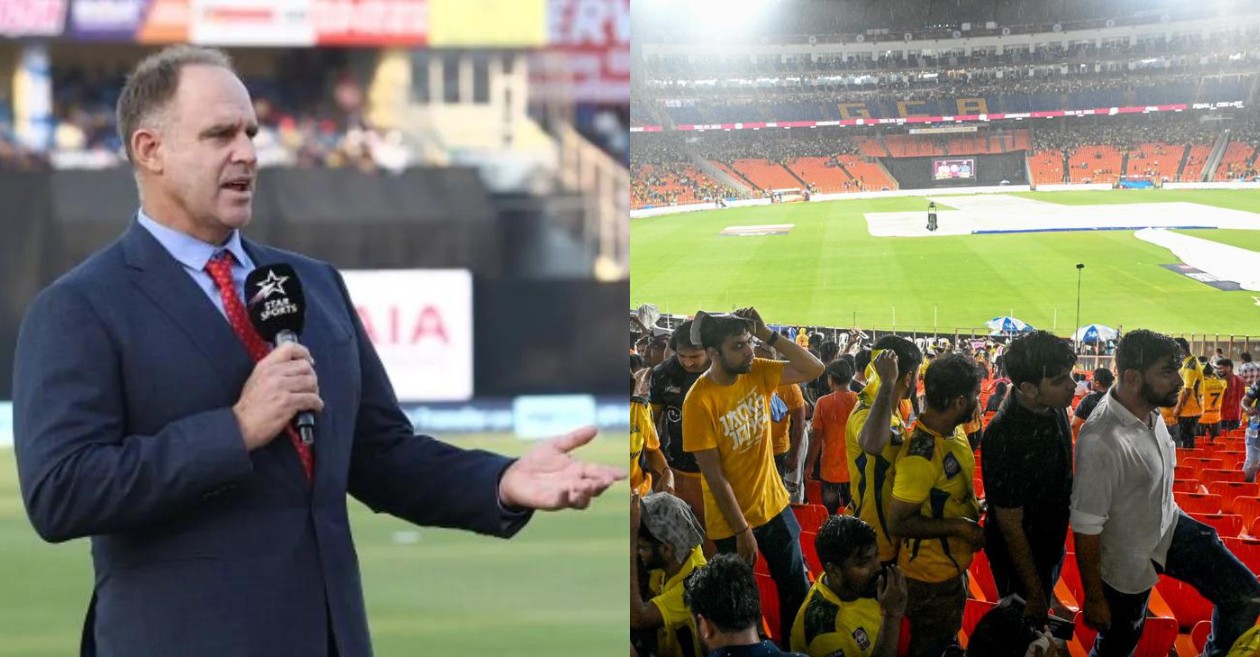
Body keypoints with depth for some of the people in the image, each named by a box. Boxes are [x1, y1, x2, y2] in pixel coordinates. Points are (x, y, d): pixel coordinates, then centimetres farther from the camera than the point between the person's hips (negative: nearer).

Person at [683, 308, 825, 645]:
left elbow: (814, 369, -11)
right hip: (732, 519, -6)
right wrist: (742, 530, -18)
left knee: (797, 591, 17)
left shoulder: (756, 373, -7)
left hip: (774, 506, 6)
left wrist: (768, 335, -20)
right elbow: (714, 476, -21)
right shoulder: (700, 401, -23)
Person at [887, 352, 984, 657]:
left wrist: (974, 507, 4)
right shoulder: (921, 455, -32)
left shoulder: (954, 431, -2)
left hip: (953, 566, 9)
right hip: (931, 577, -9)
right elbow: (898, 523, -28)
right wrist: (957, 526, -28)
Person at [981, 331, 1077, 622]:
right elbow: (1011, 525, -28)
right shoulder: (1006, 439, -38)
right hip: (1020, 557, -7)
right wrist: (1034, 594, -20)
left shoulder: (1053, 408, -12)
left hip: (1050, 543, 7)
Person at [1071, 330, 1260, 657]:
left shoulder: (1149, 411, -12)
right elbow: (1085, 529, -28)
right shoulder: (1101, 443, -37)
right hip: (1129, 562, -7)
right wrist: (1094, 599, -19)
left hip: (1170, 528, 7)